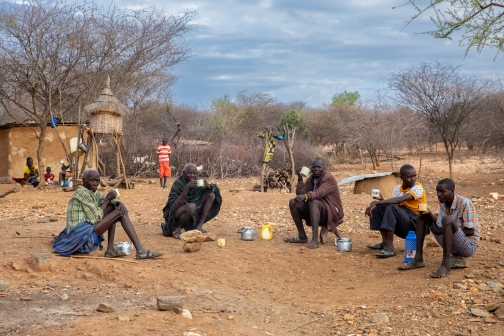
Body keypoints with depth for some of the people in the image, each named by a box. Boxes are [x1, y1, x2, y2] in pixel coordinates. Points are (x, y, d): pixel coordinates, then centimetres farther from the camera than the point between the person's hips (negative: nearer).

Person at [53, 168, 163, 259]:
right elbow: (95, 218, -17)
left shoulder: (92, 192, 13)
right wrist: (107, 200, -10)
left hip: (87, 232, 9)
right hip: (81, 236, -9)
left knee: (114, 207, 8)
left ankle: (110, 249, 1)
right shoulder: (81, 193, -14)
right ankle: (140, 250, -18)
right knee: (119, 212, -12)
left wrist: (120, 204, -8)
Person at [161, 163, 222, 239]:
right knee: (191, 206, -39)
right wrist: (187, 188, -37)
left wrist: (208, 187, -24)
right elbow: (178, 204, -28)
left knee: (211, 195, -7)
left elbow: (215, 189, 0)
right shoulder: (178, 184, -19)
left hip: (193, 215, 6)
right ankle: (177, 228, -10)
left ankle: (199, 227, -6)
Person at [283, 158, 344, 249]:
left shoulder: (329, 179, -16)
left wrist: (305, 196, -51)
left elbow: (319, 193, -34)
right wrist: (300, 178, -13)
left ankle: (315, 240, -42)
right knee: (293, 202, -6)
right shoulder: (310, 179, 7)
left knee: (314, 202, -37)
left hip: (332, 212, -8)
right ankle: (302, 236, -2)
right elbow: (300, 193, -4)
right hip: (316, 210, 8)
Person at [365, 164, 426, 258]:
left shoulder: (418, 187, -12)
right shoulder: (398, 189, 8)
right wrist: (383, 202, -24)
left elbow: (400, 200, -29)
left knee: (392, 207, -30)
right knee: (376, 206, -2)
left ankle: (390, 248, -32)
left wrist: (378, 203, -34)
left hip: (415, 223, -7)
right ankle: (385, 242, -6)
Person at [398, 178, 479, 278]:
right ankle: (418, 259, 1)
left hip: (468, 246, -8)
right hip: (452, 245, 8)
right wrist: (430, 214, -19)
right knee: (422, 216, 7)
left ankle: (446, 264, -29)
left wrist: (442, 230, -20)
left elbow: (470, 232, -20)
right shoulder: (443, 203, 3)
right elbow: (440, 226, -1)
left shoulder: (465, 204, -19)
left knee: (447, 219, -34)